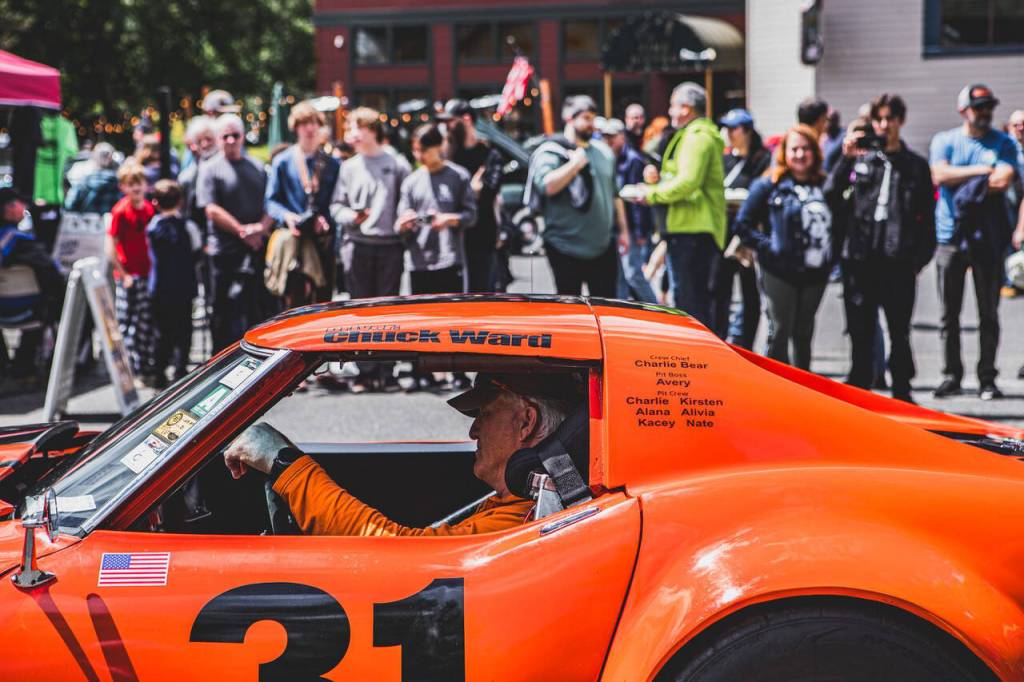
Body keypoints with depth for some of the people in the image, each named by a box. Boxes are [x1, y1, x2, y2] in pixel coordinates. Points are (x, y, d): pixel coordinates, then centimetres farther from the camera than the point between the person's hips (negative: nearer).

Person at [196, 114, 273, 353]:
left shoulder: (257, 168, 16)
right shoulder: (210, 169, 2)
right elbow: (212, 210, -7)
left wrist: (261, 227, -8)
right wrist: (242, 230, -12)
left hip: (256, 249, 4)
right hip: (225, 250, -4)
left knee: (258, 308, 5)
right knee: (225, 312, -1)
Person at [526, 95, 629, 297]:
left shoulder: (603, 151, 14)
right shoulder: (551, 151, -7)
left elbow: (614, 195, 22)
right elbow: (546, 185, -25)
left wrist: (623, 230, 20)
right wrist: (575, 164, -21)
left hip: (603, 248, 6)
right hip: (567, 250, -5)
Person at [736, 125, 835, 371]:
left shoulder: (824, 186, 8)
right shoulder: (768, 186, -3)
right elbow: (743, 224, -3)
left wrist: (831, 255, 2)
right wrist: (767, 247, -11)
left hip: (815, 273, 4)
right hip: (779, 273, -4)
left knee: (804, 334, 15)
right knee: (780, 332, -4)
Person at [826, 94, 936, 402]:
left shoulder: (916, 165, 8)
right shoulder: (859, 159, 8)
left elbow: (927, 217, 7)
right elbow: (830, 195, -4)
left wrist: (920, 258, -2)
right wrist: (845, 159, -11)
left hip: (899, 261, 0)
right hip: (859, 258, 0)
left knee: (899, 331, 7)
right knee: (860, 329, 4)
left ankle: (901, 391, 19)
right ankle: (859, 387, 12)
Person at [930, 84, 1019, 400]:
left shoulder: (1003, 143, 6)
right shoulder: (944, 140, 7)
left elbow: (1003, 180, -11)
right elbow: (939, 175, -10)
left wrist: (960, 180, -8)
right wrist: (981, 170, -8)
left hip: (988, 238, 0)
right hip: (950, 235, 0)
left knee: (989, 313, 1)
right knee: (949, 313, 3)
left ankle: (987, 379, 8)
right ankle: (951, 375, 12)